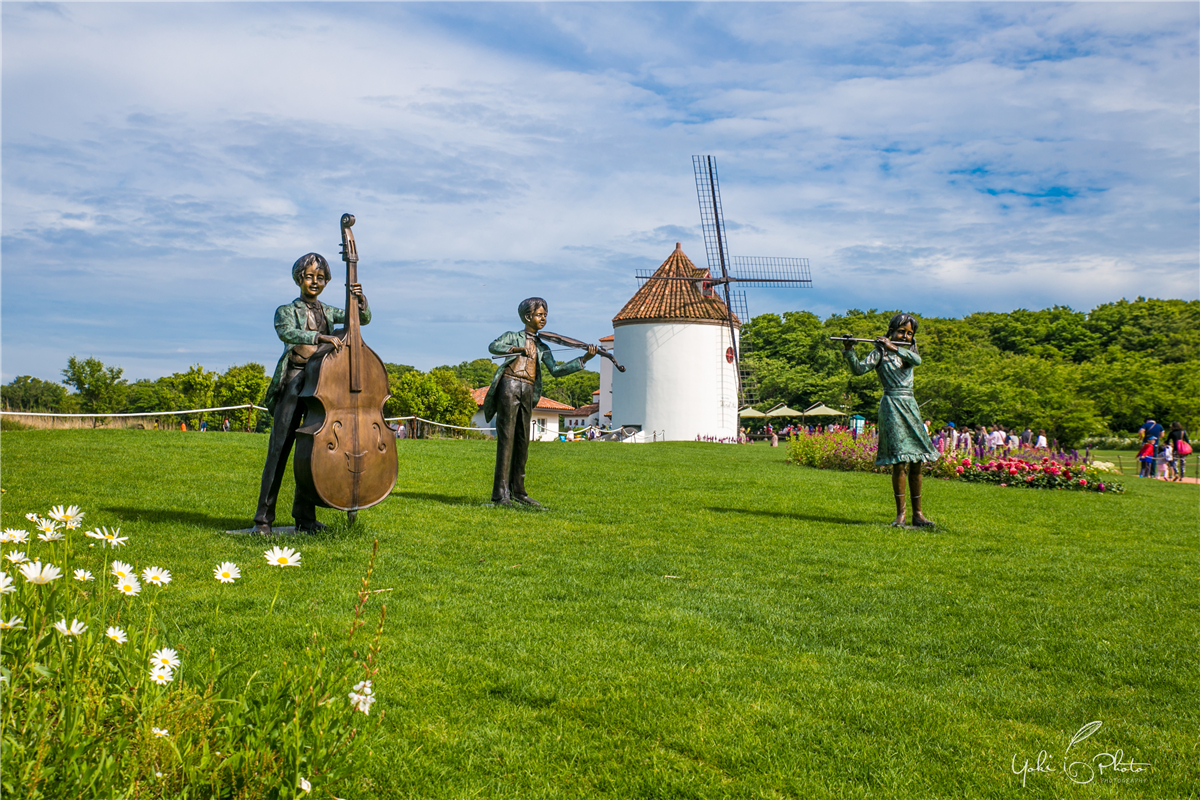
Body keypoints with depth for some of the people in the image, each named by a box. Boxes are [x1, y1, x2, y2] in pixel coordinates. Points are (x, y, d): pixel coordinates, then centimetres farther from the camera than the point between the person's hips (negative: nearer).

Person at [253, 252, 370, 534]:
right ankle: (264, 517, -3)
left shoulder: (328, 312, 19)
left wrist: (361, 299, -8)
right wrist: (321, 336, -31)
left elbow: (363, 319, 12)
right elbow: (286, 332, -18)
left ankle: (305, 517, 12)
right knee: (279, 449, -7)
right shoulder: (287, 310, 4)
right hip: (294, 382, -4)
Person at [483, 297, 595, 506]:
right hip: (509, 387, -5)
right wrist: (518, 349, -23)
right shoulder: (512, 337, 6)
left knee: (523, 440, 8)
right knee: (506, 438, -9)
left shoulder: (542, 347, 19)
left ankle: (517, 491, 15)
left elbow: (555, 370, 6)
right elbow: (493, 347, -13)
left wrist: (584, 359, -3)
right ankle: (500, 493, -10)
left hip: (528, 392, 6)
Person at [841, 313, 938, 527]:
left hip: (910, 405, 6)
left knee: (916, 462, 4)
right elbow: (859, 369, -13)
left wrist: (895, 348, -17)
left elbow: (917, 360, -9)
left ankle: (917, 513, 10)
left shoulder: (908, 351, 15)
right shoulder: (881, 352, 1)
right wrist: (849, 352, -28)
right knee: (900, 461, -12)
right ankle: (900, 513, -6)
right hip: (892, 405, -5)